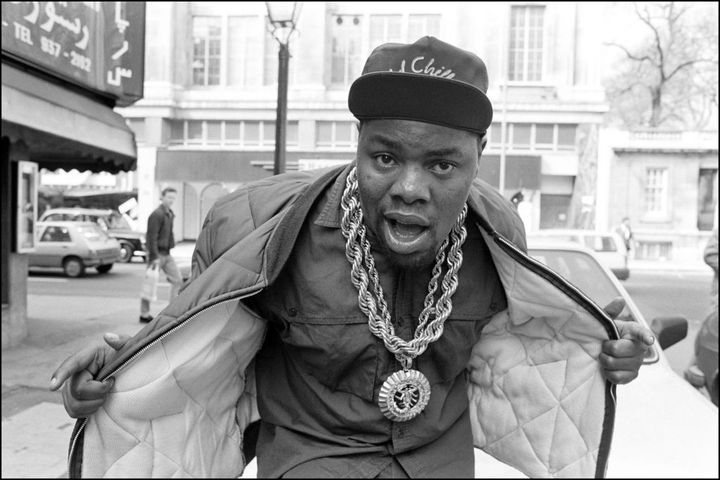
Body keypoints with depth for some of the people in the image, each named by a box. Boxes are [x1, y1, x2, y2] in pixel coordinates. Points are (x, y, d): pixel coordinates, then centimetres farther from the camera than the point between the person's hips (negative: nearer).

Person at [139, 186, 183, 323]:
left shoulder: (170, 214, 14)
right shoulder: (156, 215, -14)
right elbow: (151, 237, -19)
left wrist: (169, 248, 19)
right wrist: (154, 257, -22)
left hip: (167, 254, 9)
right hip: (157, 254, -9)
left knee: (177, 280, 5)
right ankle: (144, 315, 9)